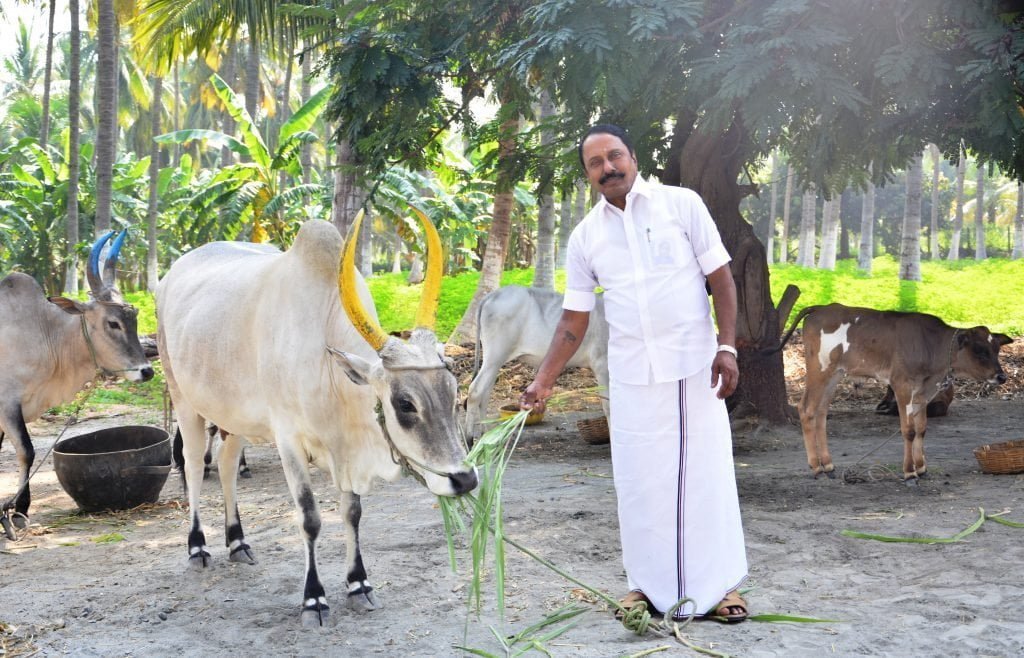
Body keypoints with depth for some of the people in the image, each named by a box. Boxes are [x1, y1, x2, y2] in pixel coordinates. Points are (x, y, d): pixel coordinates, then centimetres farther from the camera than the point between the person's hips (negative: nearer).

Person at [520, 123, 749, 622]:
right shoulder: (585, 236, 6)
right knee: (639, 478, 5)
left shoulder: (681, 204, -1)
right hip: (631, 375, 3)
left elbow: (720, 277, -1)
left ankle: (719, 585, 11)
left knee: (705, 471, 0)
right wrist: (543, 381, 3)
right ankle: (649, 585, 17)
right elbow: (573, 320, 9)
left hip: (694, 364, -2)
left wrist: (727, 347, -11)